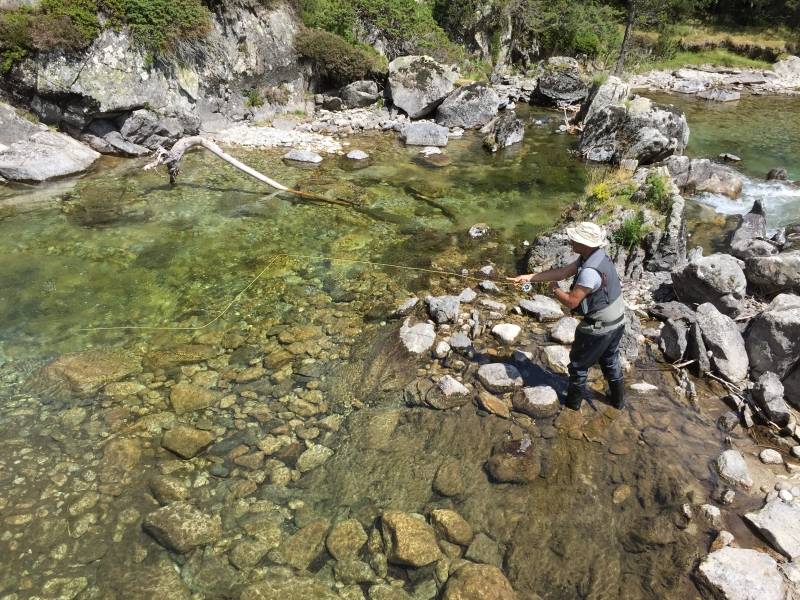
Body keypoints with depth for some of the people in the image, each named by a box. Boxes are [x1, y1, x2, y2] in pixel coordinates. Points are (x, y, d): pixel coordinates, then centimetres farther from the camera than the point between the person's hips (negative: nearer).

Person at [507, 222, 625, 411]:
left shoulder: (590, 271, -33)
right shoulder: (592, 256, -3)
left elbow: (571, 301, -27)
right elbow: (562, 272, 0)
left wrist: (555, 289, -7)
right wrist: (528, 277, -4)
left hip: (599, 328, -9)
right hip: (617, 322, 9)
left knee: (579, 364, 13)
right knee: (610, 361, 27)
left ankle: (573, 402, 31)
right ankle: (617, 399, 44)